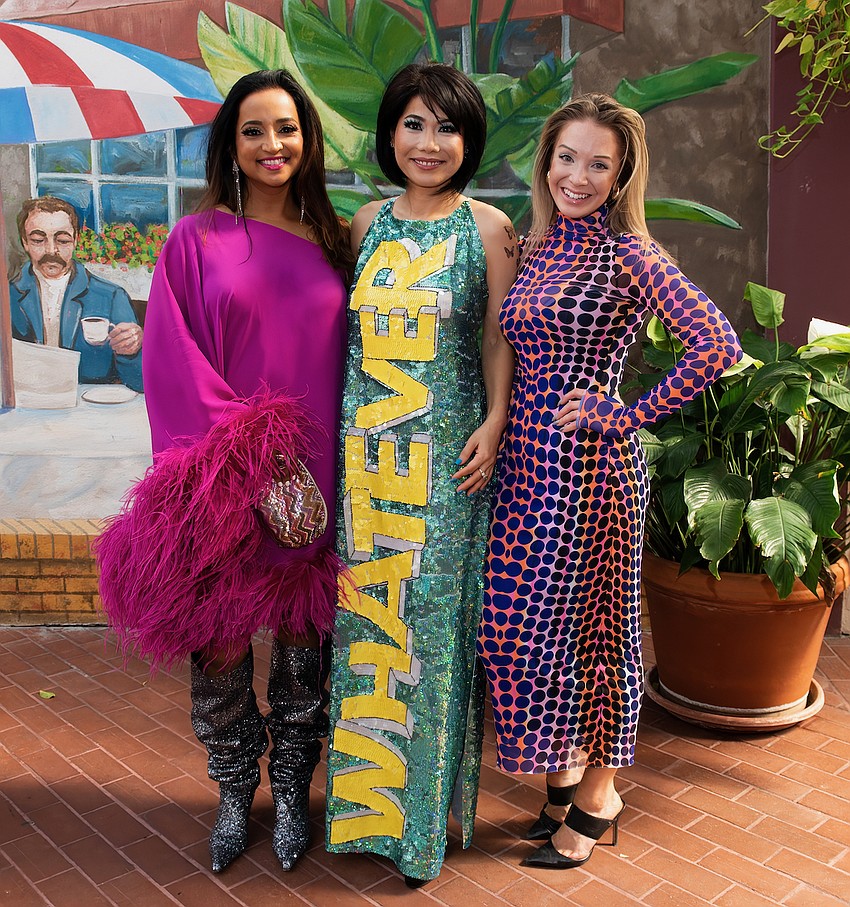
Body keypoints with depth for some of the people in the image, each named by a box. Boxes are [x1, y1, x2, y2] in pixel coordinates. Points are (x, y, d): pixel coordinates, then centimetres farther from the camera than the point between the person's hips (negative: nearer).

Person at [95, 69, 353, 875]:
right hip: (225, 478, -2)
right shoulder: (196, 241, -1)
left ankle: (291, 790, 31)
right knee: (221, 638, 7)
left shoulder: (332, 242, 8)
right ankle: (235, 793, 30)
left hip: (312, 474, 2)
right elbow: (176, 364, -5)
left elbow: (347, 358, 9)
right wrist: (243, 448, -12)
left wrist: (327, 465, 0)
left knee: (302, 634, 10)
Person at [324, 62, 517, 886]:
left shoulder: (487, 228, 0)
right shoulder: (367, 224, 10)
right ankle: (367, 790, 28)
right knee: (365, 603, 9)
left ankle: (425, 804, 22)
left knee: (434, 608, 3)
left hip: (446, 448, -3)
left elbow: (499, 340, 0)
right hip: (365, 442, 4)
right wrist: (336, 428, 7)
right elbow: (346, 330, 13)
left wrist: (493, 426, -12)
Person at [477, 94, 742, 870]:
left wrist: (631, 414, -14)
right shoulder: (533, 251, 12)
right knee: (517, 624, 11)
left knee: (579, 625, 5)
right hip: (527, 458, 7)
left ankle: (596, 798, 26)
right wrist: (502, 437, 8)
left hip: (589, 465, -7)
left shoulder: (628, 254, -9)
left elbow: (717, 345, -18)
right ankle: (562, 778, 33)